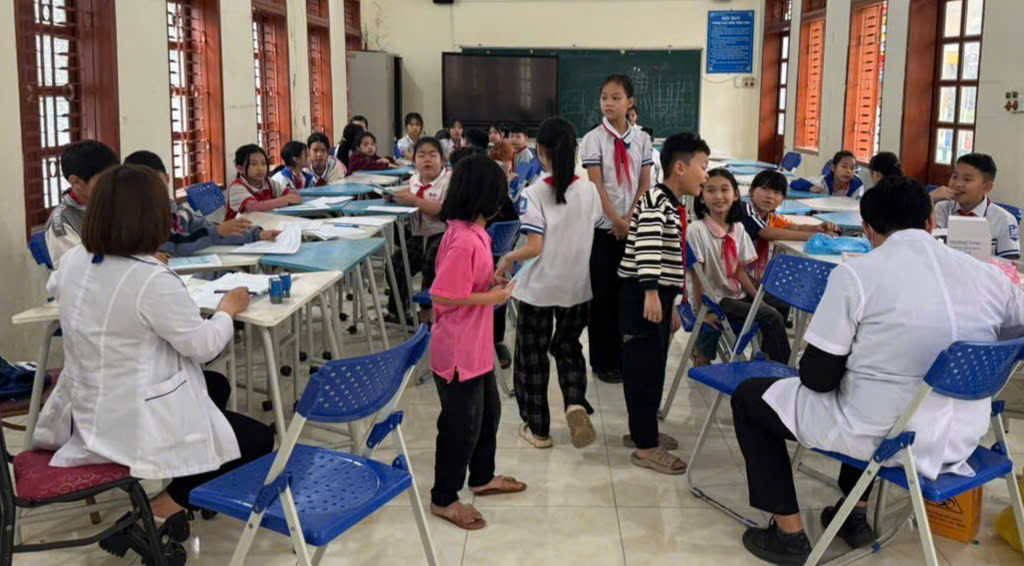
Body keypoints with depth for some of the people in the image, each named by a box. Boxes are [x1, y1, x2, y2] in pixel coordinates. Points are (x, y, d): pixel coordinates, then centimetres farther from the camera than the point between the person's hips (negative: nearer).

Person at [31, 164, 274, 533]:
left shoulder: (74, 261, -3)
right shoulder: (153, 280, -27)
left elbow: (54, 289, 23)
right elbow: (203, 346, -18)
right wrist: (227, 310, 2)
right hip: (138, 424, -9)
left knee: (217, 385, 28)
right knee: (258, 439, 7)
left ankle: (172, 492, 20)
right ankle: (172, 503, 0)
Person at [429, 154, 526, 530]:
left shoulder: (474, 233, 3)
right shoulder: (463, 241, -27)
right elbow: (442, 295, -26)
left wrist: (492, 282, 3)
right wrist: (491, 298, -19)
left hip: (477, 346, 10)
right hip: (458, 351, -10)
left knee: (488, 410, 24)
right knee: (461, 423, 5)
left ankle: (482, 477, 43)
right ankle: (443, 498, 23)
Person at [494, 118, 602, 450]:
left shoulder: (534, 194, -16)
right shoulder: (589, 191, -3)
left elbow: (534, 247, -21)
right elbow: (591, 236, 7)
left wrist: (507, 259, -4)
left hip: (538, 288, -4)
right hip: (577, 286, 4)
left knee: (532, 354, 12)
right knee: (568, 347, 22)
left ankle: (537, 428, 20)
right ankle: (575, 403, -3)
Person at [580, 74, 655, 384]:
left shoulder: (642, 139, 4)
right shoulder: (593, 139, -5)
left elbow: (645, 184, 3)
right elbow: (596, 185, -10)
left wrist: (630, 219, -9)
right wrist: (616, 221, -15)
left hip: (633, 226, 3)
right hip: (603, 227, -3)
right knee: (603, 294, 2)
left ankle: (626, 357, 19)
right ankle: (603, 361, 12)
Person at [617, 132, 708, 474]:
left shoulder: (675, 207, 17)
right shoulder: (655, 200, -15)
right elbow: (647, 242, -31)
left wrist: (671, 304, 27)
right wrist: (651, 290, -40)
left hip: (660, 297, 10)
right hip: (642, 297, -10)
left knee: (654, 367, 17)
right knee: (643, 368, -3)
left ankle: (643, 430, 31)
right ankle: (645, 446, 4)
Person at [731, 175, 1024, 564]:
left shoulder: (856, 273, -15)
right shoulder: (989, 276, -2)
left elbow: (818, 378, -13)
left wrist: (811, 369, 11)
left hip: (882, 438, -6)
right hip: (961, 440, 6)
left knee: (749, 396, 15)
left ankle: (788, 533, 17)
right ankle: (856, 514, 38)